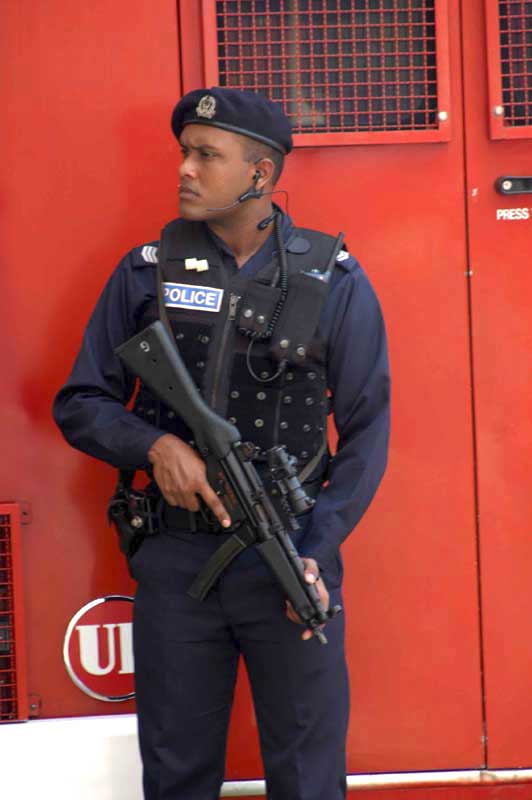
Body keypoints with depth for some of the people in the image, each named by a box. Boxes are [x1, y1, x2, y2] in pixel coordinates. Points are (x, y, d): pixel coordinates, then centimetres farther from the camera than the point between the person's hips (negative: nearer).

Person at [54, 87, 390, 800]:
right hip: (175, 561, 1)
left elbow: (366, 430, -1)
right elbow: (80, 404, 6)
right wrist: (156, 445, -14)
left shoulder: (334, 280, -2)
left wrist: (317, 548, -12)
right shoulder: (146, 271, 2)